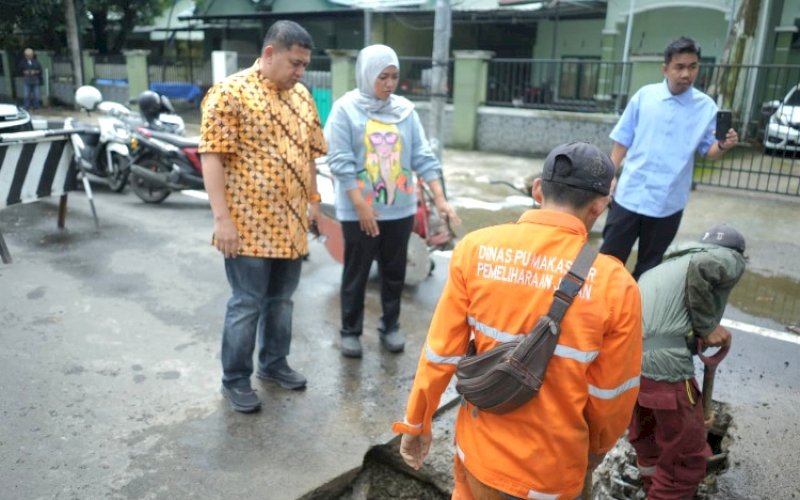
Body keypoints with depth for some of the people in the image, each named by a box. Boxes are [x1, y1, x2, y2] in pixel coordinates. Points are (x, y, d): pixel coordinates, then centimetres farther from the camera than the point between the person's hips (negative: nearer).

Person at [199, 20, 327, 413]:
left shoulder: (302, 97, 12)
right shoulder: (231, 92, -10)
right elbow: (212, 157, -14)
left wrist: (313, 198, 15)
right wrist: (222, 218, -18)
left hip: (291, 224, 7)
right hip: (248, 225, -7)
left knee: (281, 299, 17)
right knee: (247, 304, 3)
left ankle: (274, 363, 35)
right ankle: (235, 379, 20)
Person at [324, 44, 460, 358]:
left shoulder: (405, 110, 3)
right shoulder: (345, 109, -8)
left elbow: (423, 156, 3)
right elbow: (340, 162, -11)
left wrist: (440, 199, -4)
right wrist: (362, 207, -15)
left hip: (400, 209, 4)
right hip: (358, 210, -3)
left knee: (394, 273, 14)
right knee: (356, 274, 9)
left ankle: (390, 326, 32)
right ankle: (350, 331, 26)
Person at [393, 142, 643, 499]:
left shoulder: (476, 248, -16)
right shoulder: (615, 285, -19)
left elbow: (442, 352, -10)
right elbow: (611, 397, -8)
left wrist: (417, 422, 6)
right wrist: (596, 450, 13)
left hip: (480, 449, 2)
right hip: (555, 469, -1)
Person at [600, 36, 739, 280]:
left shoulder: (706, 106, -1)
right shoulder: (644, 95, -2)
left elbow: (708, 151, 4)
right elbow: (622, 141, 3)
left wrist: (723, 145, -18)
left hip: (668, 202, 1)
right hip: (630, 195, 0)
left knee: (649, 264, 14)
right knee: (609, 257, 6)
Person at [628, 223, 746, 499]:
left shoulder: (665, 265, 31)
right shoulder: (729, 259, 11)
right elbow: (702, 267, -11)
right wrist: (708, 327, 0)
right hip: (663, 363, -8)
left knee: (645, 436, 31)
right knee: (686, 458, 14)